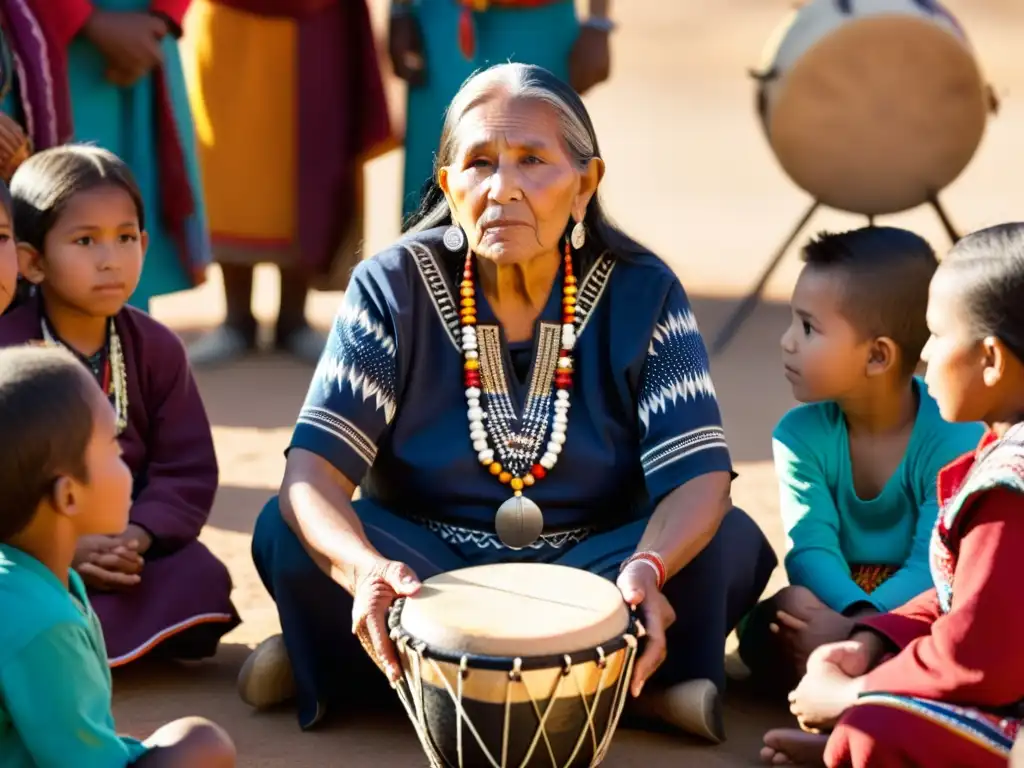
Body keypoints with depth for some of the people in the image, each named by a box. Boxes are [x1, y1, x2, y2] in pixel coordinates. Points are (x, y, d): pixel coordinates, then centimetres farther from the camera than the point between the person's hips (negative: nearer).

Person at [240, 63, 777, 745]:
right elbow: (313, 472, -19)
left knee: (727, 543, -26)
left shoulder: (641, 292, -9)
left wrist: (648, 567, -41)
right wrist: (366, 569, -42)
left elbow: (699, 475, -18)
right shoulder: (393, 287, -11)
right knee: (289, 532, -26)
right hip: (426, 570, 0)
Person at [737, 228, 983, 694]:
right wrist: (855, 613, -38)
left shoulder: (954, 438, -17)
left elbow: (933, 565, -23)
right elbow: (811, 548, -16)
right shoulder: (802, 434, -6)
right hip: (841, 610, 3)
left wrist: (859, 632, -39)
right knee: (769, 627, -29)